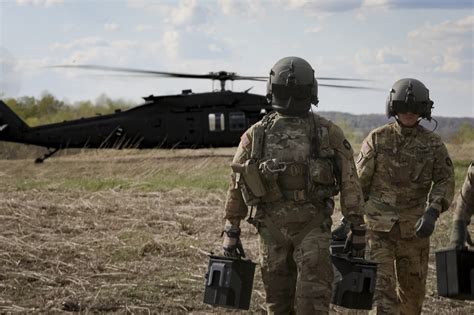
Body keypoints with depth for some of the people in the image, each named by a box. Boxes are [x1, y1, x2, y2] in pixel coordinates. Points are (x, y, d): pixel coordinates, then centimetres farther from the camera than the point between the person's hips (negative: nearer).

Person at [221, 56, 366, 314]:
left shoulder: (328, 133, -1)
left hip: (312, 226, -2)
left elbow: (349, 183, 2)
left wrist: (358, 229, 1)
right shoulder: (256, 135, 4)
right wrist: (231, 232, 6)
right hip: (272, 228, 2)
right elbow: (236, 185, 8)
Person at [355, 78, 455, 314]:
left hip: (414, 229, 2)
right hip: (378, 227, -2)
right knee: (382, 289, -11)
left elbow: (445, 180, -1)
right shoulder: (377, 139, -3)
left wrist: (432, 213, -17)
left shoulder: (433, 144, 0)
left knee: (412, 291, 14)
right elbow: (359, 180, 3)